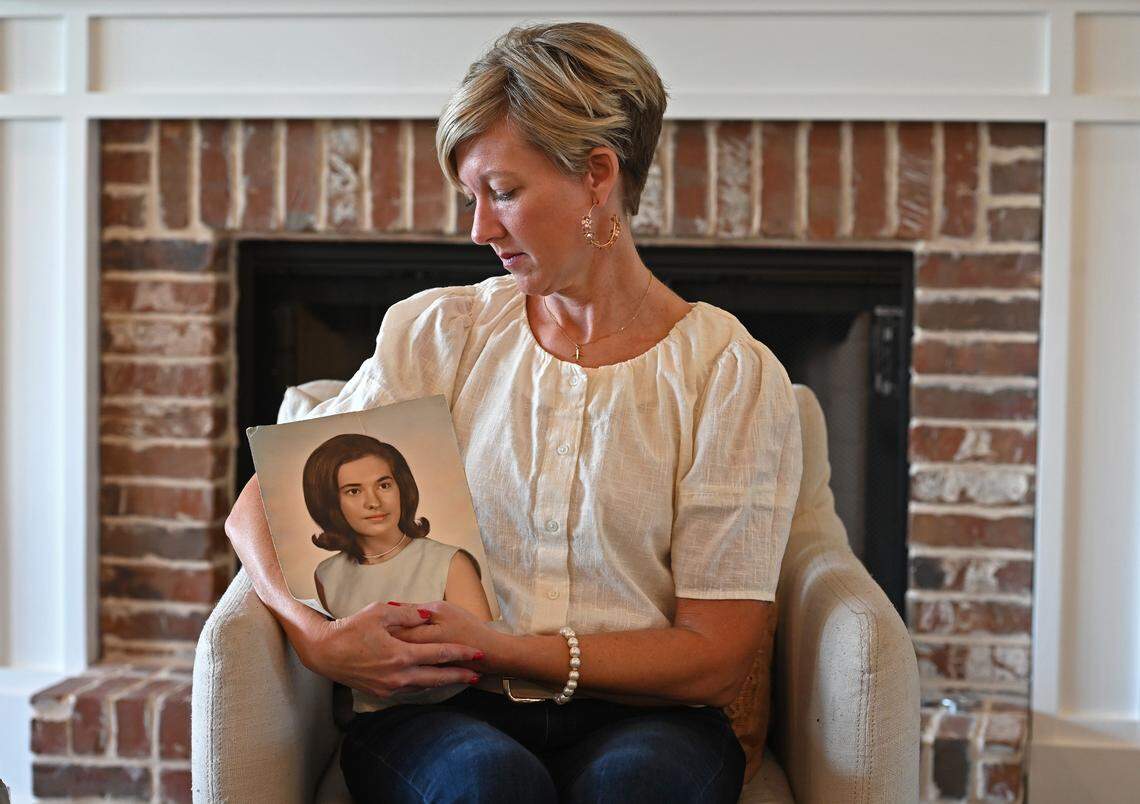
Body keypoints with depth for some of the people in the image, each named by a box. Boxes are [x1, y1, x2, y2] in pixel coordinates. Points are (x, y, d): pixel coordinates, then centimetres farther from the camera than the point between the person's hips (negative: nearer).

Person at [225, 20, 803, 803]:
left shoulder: (735, 376, 1)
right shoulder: (438, 334, 10)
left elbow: (715, 658, -2)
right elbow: (262, 504, 8)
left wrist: (500, 649, -12)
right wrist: (313, 632, -14)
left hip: (638, 720, -1)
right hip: (441, 716, 1)